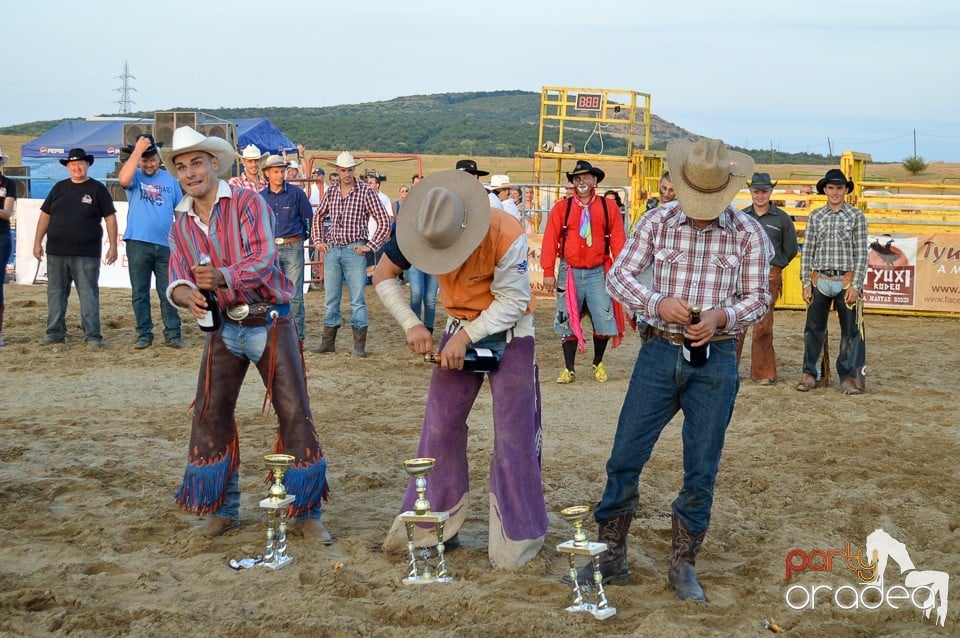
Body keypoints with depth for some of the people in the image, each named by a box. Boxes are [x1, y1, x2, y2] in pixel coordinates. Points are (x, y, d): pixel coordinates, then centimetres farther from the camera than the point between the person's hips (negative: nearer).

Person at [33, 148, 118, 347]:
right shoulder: (59, 188, 12)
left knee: (88, 293, -4)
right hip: (56, 252, 4)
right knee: (55, 293, 8)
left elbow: (110, 217, 1)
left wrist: (113, 246, -6)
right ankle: (55, 333, 17)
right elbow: (45, 215, 15)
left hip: (86, 254, -4)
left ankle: (92, 336, -2)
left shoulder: (97, 189, 2)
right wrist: (37, 242, 9)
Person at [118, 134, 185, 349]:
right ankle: (144, 334, 12)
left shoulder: (170, 179, 9)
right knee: (139, 293, 5)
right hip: (138, 244, -1)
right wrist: (137, 150, -20)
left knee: (169, 293, 3)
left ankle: (173, 335, 7)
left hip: (166, 245, 1)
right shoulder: (135, 177, 3)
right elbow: (123, 179, -23)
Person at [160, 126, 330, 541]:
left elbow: (263, 260, -24)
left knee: (294, 414, -4)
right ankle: (222, 509, 18)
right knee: (210, 414, 3)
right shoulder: (181, 222, 6)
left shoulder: (247, 203, -11)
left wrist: (222, 276, -43)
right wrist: (186, 294, -29)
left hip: (269, 323, -5)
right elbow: (177, 277, -4)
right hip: (223, 328, 5)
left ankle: (308, 513, 7)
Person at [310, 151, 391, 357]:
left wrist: (370, 246, -8)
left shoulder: (366, 192, -4)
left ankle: (359, 344, 2)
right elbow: (318, 217, 24)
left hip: (354, 250, -4)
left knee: (357, 299, -3)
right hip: (332, 250, 4)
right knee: (331, 298, 8)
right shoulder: (331, 192, 9)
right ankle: (328, 341, 15)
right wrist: (318, 241, 12)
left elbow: (384, 222, -5)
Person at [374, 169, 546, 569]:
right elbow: (383, 276, -3)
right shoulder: (422, 231, -15)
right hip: (460, 329, 5)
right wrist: (411, 325, -13)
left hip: (510, 333, -4)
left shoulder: (507, 235, -30)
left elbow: (513, 301, -22)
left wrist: (465, 336, -26)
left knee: (513, 435, -5)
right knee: (439, 428, 4)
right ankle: (434, 528, 15)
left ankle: (516, 540, 6)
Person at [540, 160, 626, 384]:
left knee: (603, 322, -1)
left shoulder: (609, 208, 3)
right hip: (569, 273, 0)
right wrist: (548, 272, -7)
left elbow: (618, 241, 0)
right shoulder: (561, 208, 2)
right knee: (568, 323, 6)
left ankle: (598, 363, 23)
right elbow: (550, 240, -1)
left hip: (598, 273, 0)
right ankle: (569, 369, 18)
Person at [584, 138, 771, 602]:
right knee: (624, 459, 1)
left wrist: (720, 316, -19)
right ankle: (611, 558, 15)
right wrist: (658, 303, -21)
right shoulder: (657, 222, 0)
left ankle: (683, 567, 20)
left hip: (715, 360, -1)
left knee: (701, 471, 5)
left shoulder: (748, 233, -2)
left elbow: (758, 298, 1)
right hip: (660, 353, 1)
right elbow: (618, 276, -3)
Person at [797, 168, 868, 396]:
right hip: (820, 280, 2)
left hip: (846, 281, -2)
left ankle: (849, 377, 8)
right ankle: (809, 374, 15)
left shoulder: (856, 216, 2)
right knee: (814, 329, 5)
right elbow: (807, 252, 8)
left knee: (851, 330, 1)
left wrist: (855, 285, -7)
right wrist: (806, 283, 2)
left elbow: (861, 253, 0)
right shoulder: (815, 217, 7)